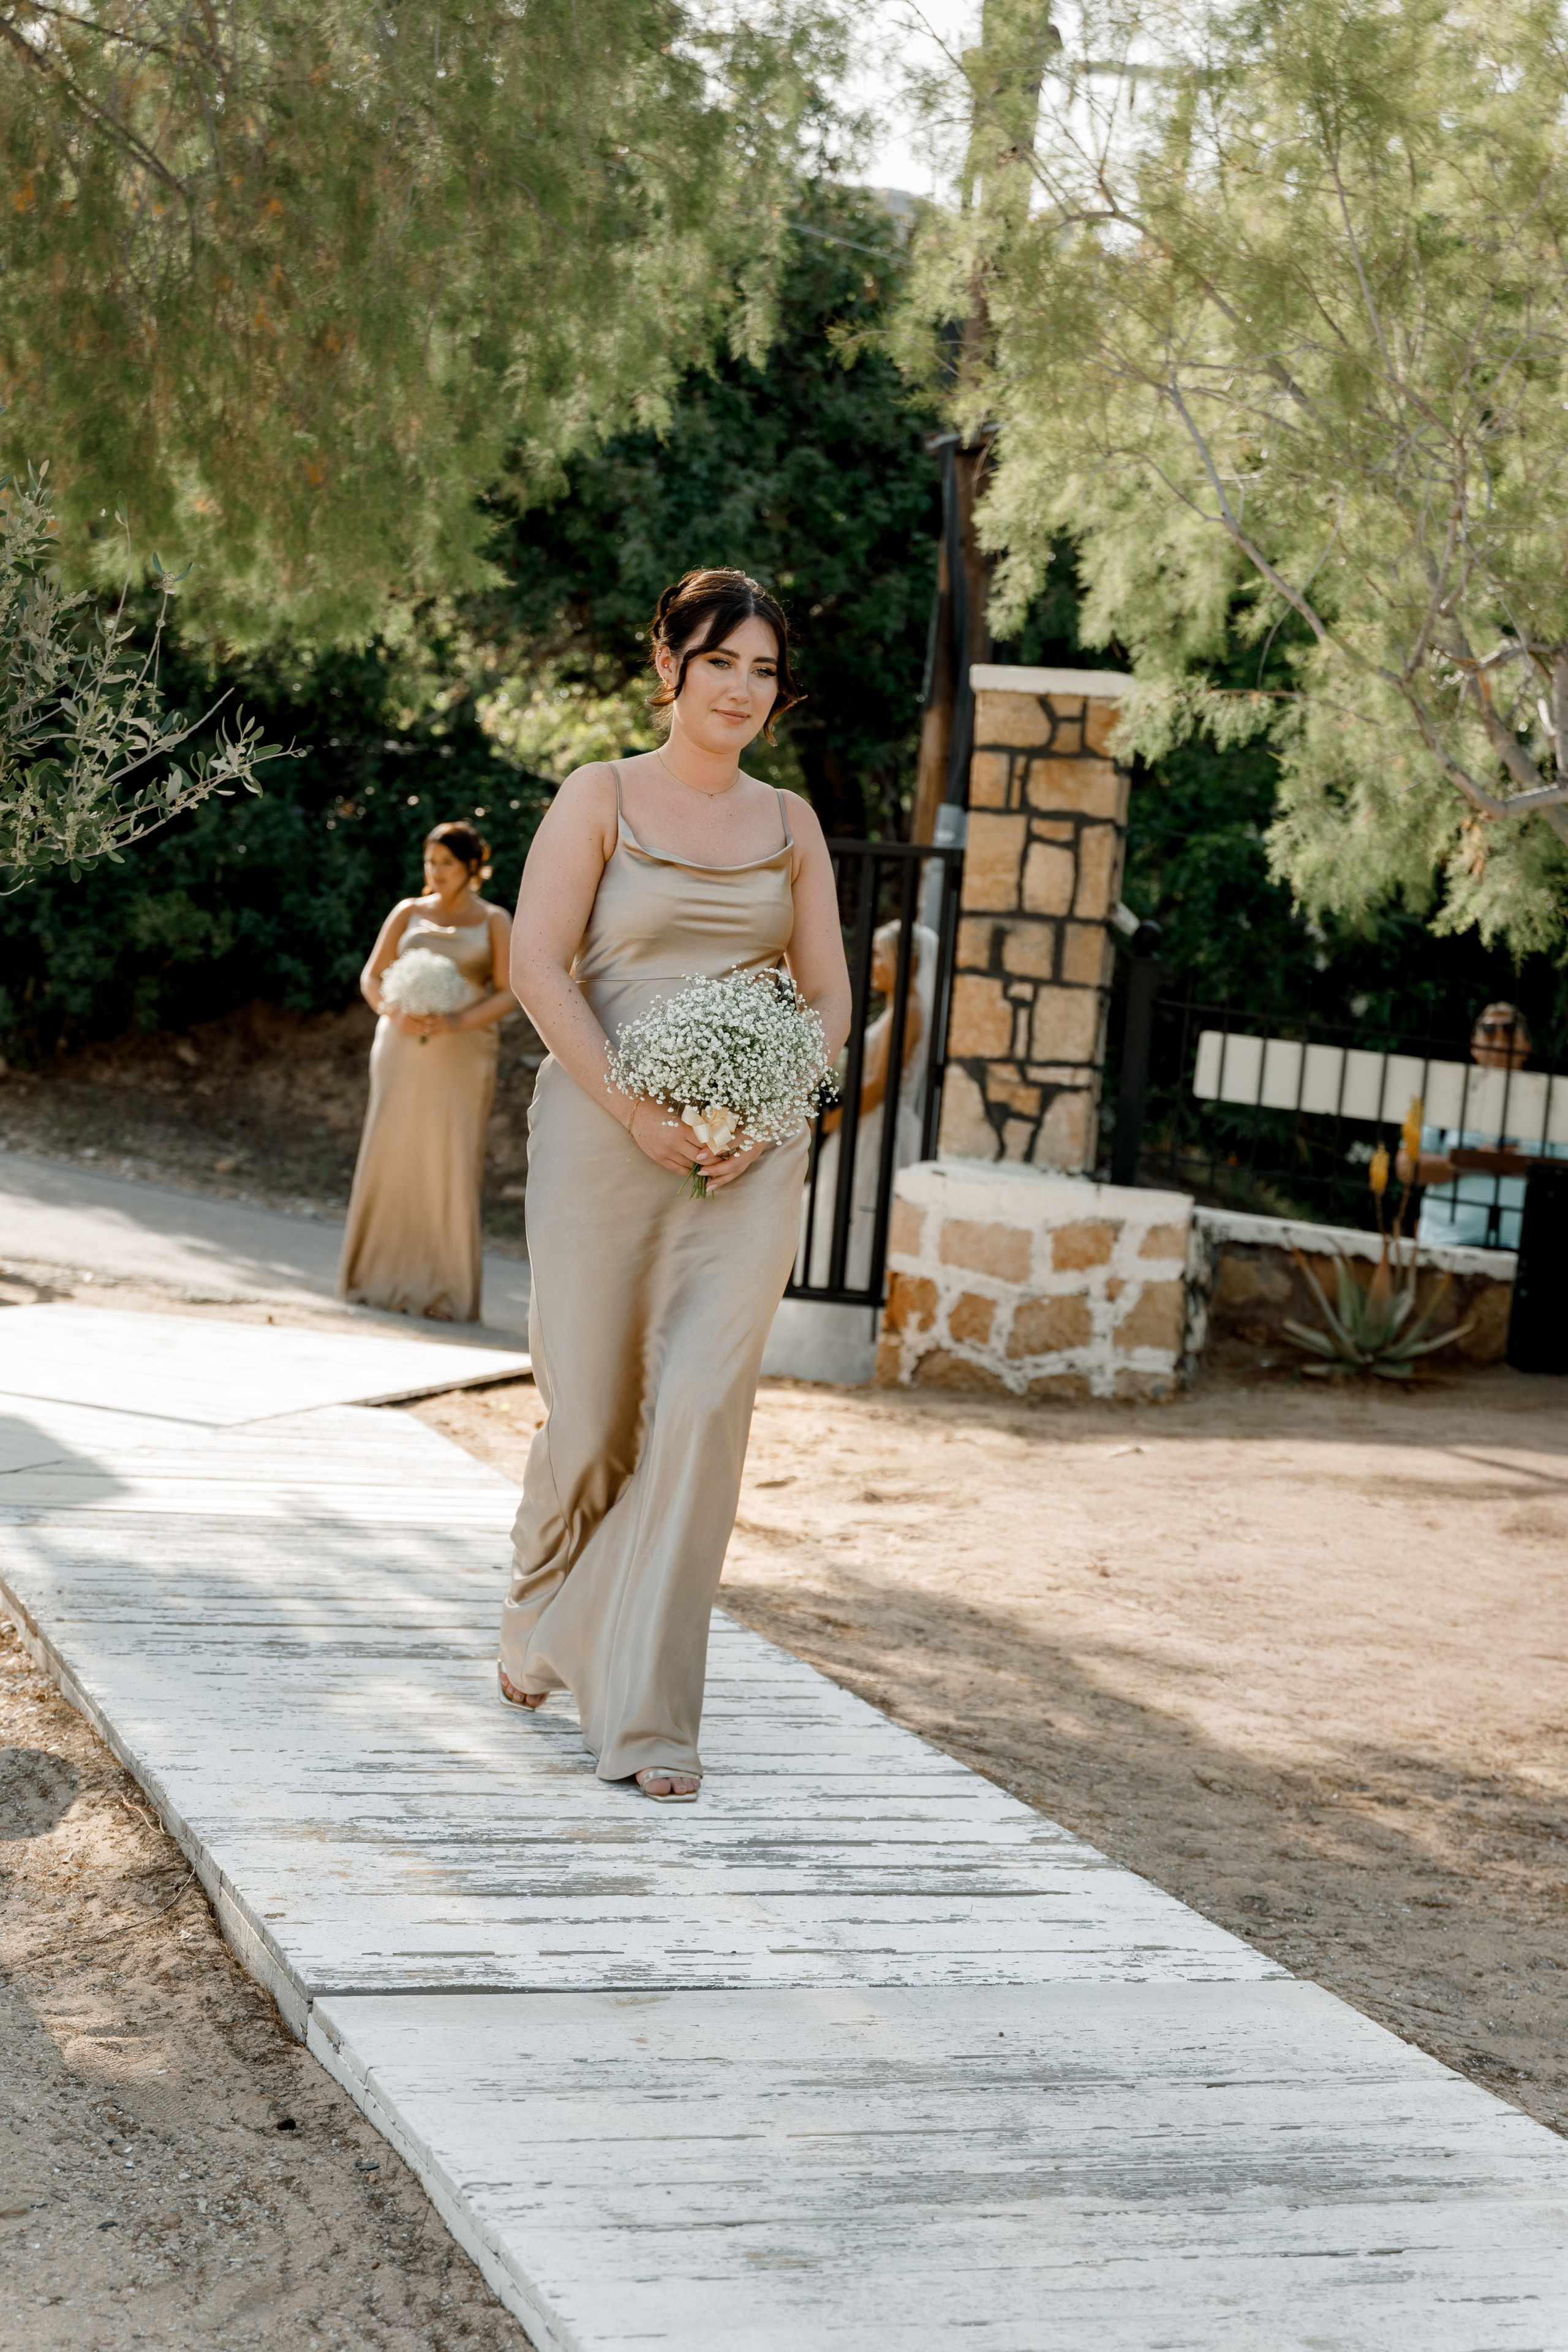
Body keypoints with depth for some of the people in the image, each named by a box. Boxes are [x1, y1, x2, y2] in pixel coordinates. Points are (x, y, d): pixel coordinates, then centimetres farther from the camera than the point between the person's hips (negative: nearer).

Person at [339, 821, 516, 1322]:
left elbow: (509, 994, -1)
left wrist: (457, 1023, -16)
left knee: (452, 1164, -7)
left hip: (461, 1054, -2)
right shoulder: (408, 913, 11)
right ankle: (383, 1279, 4)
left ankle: (446, 1291, -4)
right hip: (402, 1048, 2)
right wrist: (393, 1013, -11)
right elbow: (371, 977, 9)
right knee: (391, 1155, -3)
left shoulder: (493, 921, 5)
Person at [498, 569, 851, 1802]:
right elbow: (538, 965, -5)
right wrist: (636, 1111, -14)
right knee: (591, 1407, 2)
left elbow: (828, 994, 13)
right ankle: (545, 1618, 34)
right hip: (602, 1134, -2)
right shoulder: (603, 796, 3)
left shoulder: (790, 823, 13)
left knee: (704, 1404, -10)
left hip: (751, 1151, 2)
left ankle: (646, 1711, -5)